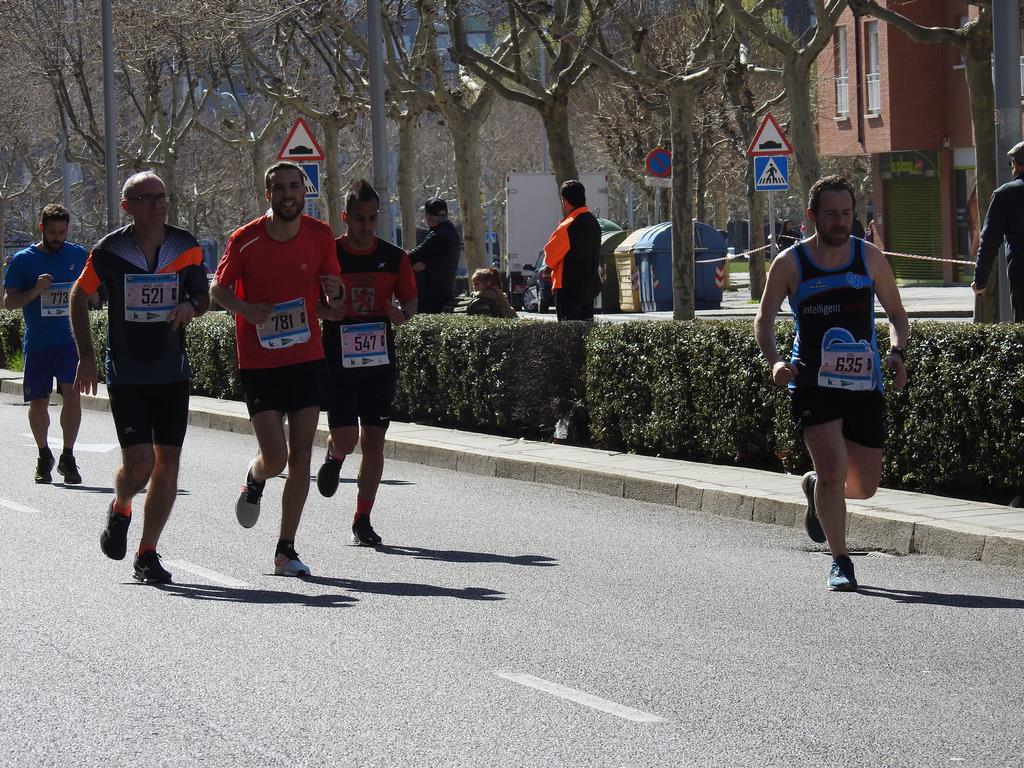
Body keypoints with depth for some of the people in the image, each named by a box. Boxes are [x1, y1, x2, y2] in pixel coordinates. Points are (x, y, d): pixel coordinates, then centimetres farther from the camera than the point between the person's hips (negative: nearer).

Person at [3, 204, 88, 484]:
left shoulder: (78, 255, 7)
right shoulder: (23, 259, 1)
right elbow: (8, 301, 0)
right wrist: (36, 291, -17)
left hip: (70, 339, 0)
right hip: (36, 342, 0)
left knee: (72, 395, -15)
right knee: (38, 403, 7)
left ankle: (67, 458, -5)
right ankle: (44, 456, 27)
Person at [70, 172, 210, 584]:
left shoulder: (186, 247, 0)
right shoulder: (109, 251, -6)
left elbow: (203, 295, 13)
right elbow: (79, 296, 8)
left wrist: (191, 305, -12)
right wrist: (86, 356, 4)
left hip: (172, 372, 3)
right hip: (125, 375, -3)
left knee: (167, 463, 0)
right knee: (139, 462, -13)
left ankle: (147, 553, 12)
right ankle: (120, 511, 22)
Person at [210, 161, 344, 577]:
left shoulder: (320, 235, 1)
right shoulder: (245, 239, -7)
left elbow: (330, 288, 10)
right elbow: (218, 288, 1)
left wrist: (334, 290, -14)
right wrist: (245, 309, -19)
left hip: (307, 359, 3)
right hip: (259, 364, -3)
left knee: (300, 457, 0)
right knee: (274, 458, -9)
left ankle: (286, 550, 9)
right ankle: (254, 481, 29)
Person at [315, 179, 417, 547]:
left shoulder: (394, 258, 3)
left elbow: (410, 299, 14)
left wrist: (402, 314, -9)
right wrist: (325, 312, -19)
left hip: (380, 361, 2)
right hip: (338, 361, -2)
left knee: (374, 440, 0)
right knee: (346, 440, -7)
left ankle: (362, 520, 9)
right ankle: (334, 455, 32)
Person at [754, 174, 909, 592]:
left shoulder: (869, 258, 2)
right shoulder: (790, 263, -2)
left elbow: (897, 314, 10)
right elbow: (764, 319, 6)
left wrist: (897, 353, -9)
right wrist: (773, 362, -13)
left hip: (864, 385, 3)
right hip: (812, 383, -3)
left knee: (865, 487, 6)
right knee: (833, 470, -18)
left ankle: (815, 487, 41)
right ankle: (840, 561, -3)